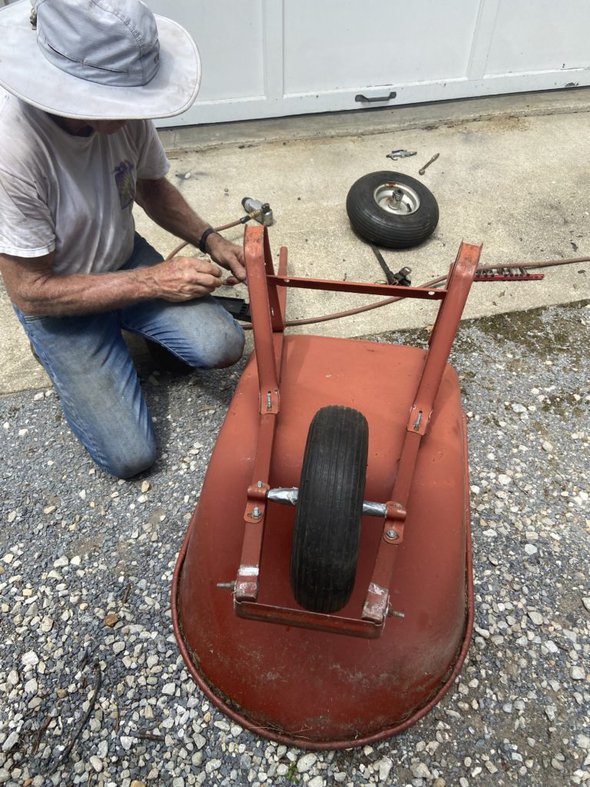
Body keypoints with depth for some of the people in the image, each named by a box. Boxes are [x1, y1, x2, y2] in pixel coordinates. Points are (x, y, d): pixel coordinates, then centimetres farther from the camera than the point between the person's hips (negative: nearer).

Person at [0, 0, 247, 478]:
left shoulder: (125, 108, -19)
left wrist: (210, 240, -13)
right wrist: (153, 281, -25)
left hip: (124, 259, 4)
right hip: (56, 298, -4)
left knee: (222, 347, -19)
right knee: (130, 456, -5)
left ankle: (126, 330, 13)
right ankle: (63, 353, 21)